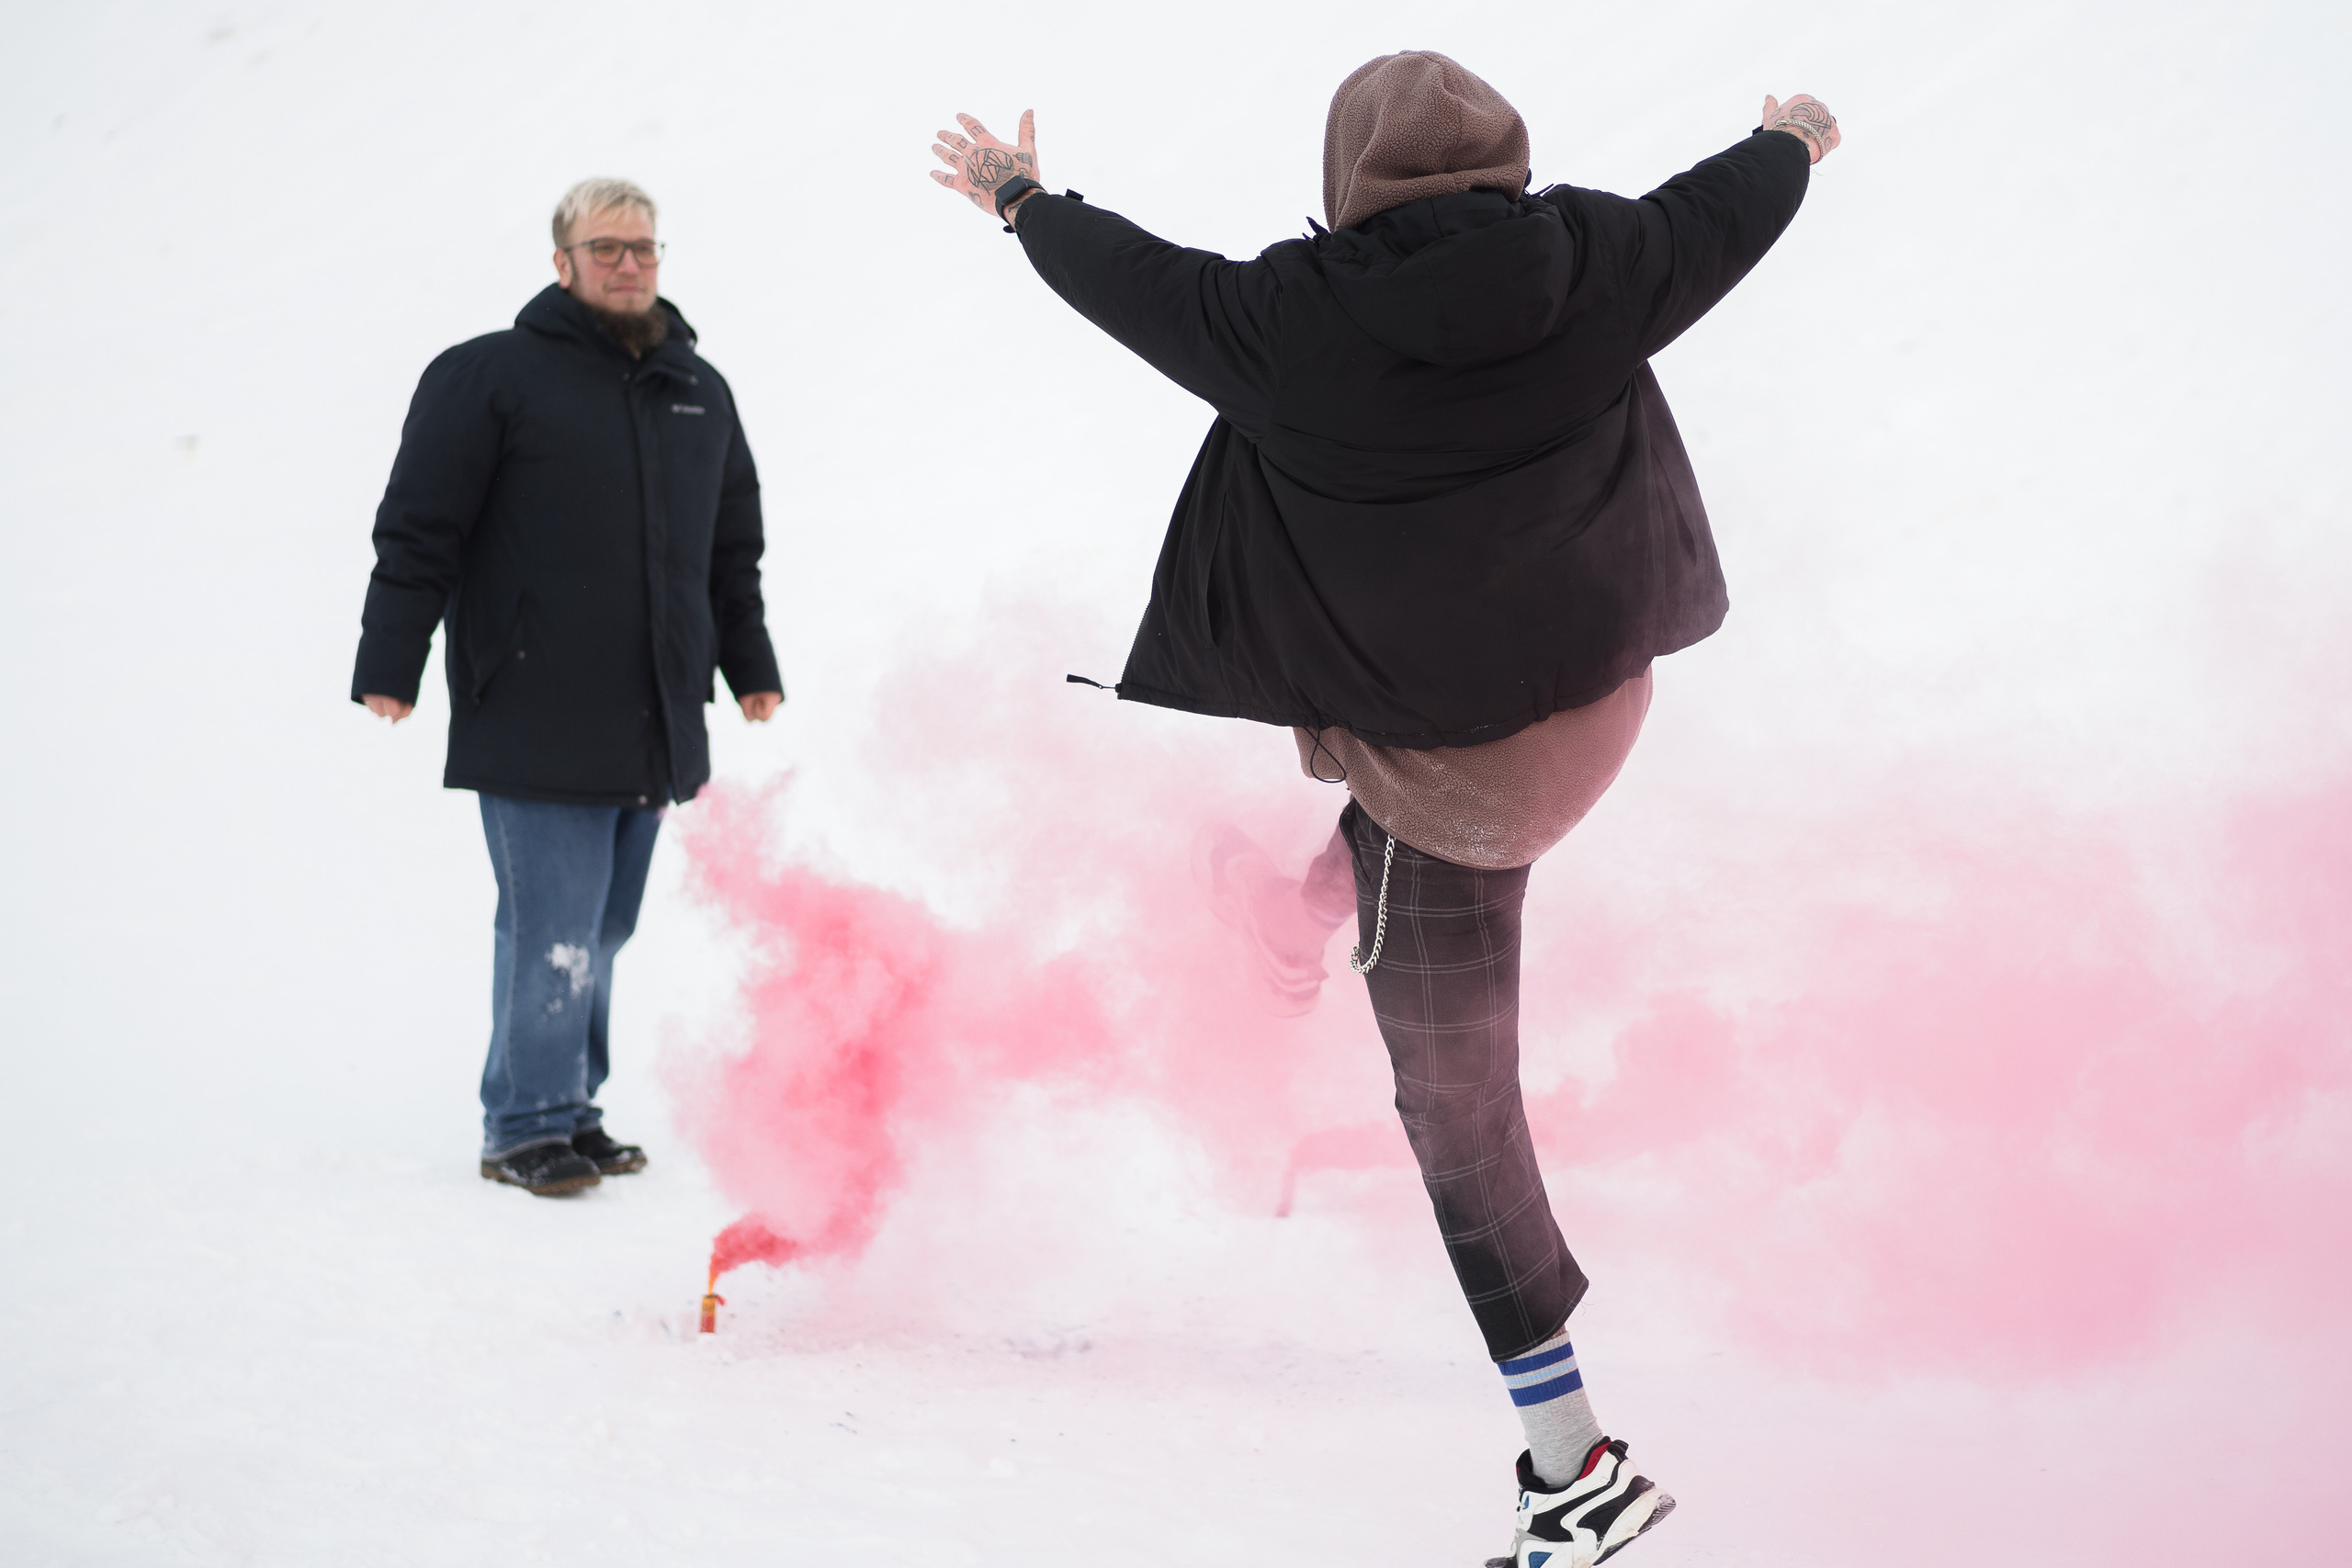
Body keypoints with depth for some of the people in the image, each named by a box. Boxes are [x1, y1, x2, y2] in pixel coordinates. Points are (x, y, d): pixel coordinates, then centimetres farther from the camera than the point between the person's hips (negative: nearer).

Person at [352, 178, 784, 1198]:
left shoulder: (700, 392, 16)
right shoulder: (492, 376, -3)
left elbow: (734, 548, 27)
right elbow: (418, 532, -4)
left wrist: (751, 664, 26)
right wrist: (390, 666, -9)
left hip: (653, 726, 6)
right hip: (535, 723, -6)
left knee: (603, 928, 10)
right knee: (553, 929, -6)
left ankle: (572, 1112, 20)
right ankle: (527, 1127, 6)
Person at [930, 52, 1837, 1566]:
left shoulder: (1293, 320, -14)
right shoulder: (1589, 265, -7)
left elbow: (1140, 278, 4)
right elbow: (1722, 207, 13)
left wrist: (1022, 200, 24)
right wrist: (1795, 140, 36)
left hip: (1441, 770, -3)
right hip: (1597, 714, 3)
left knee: (1462, 1118, 10)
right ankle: (1331, 898, 43)